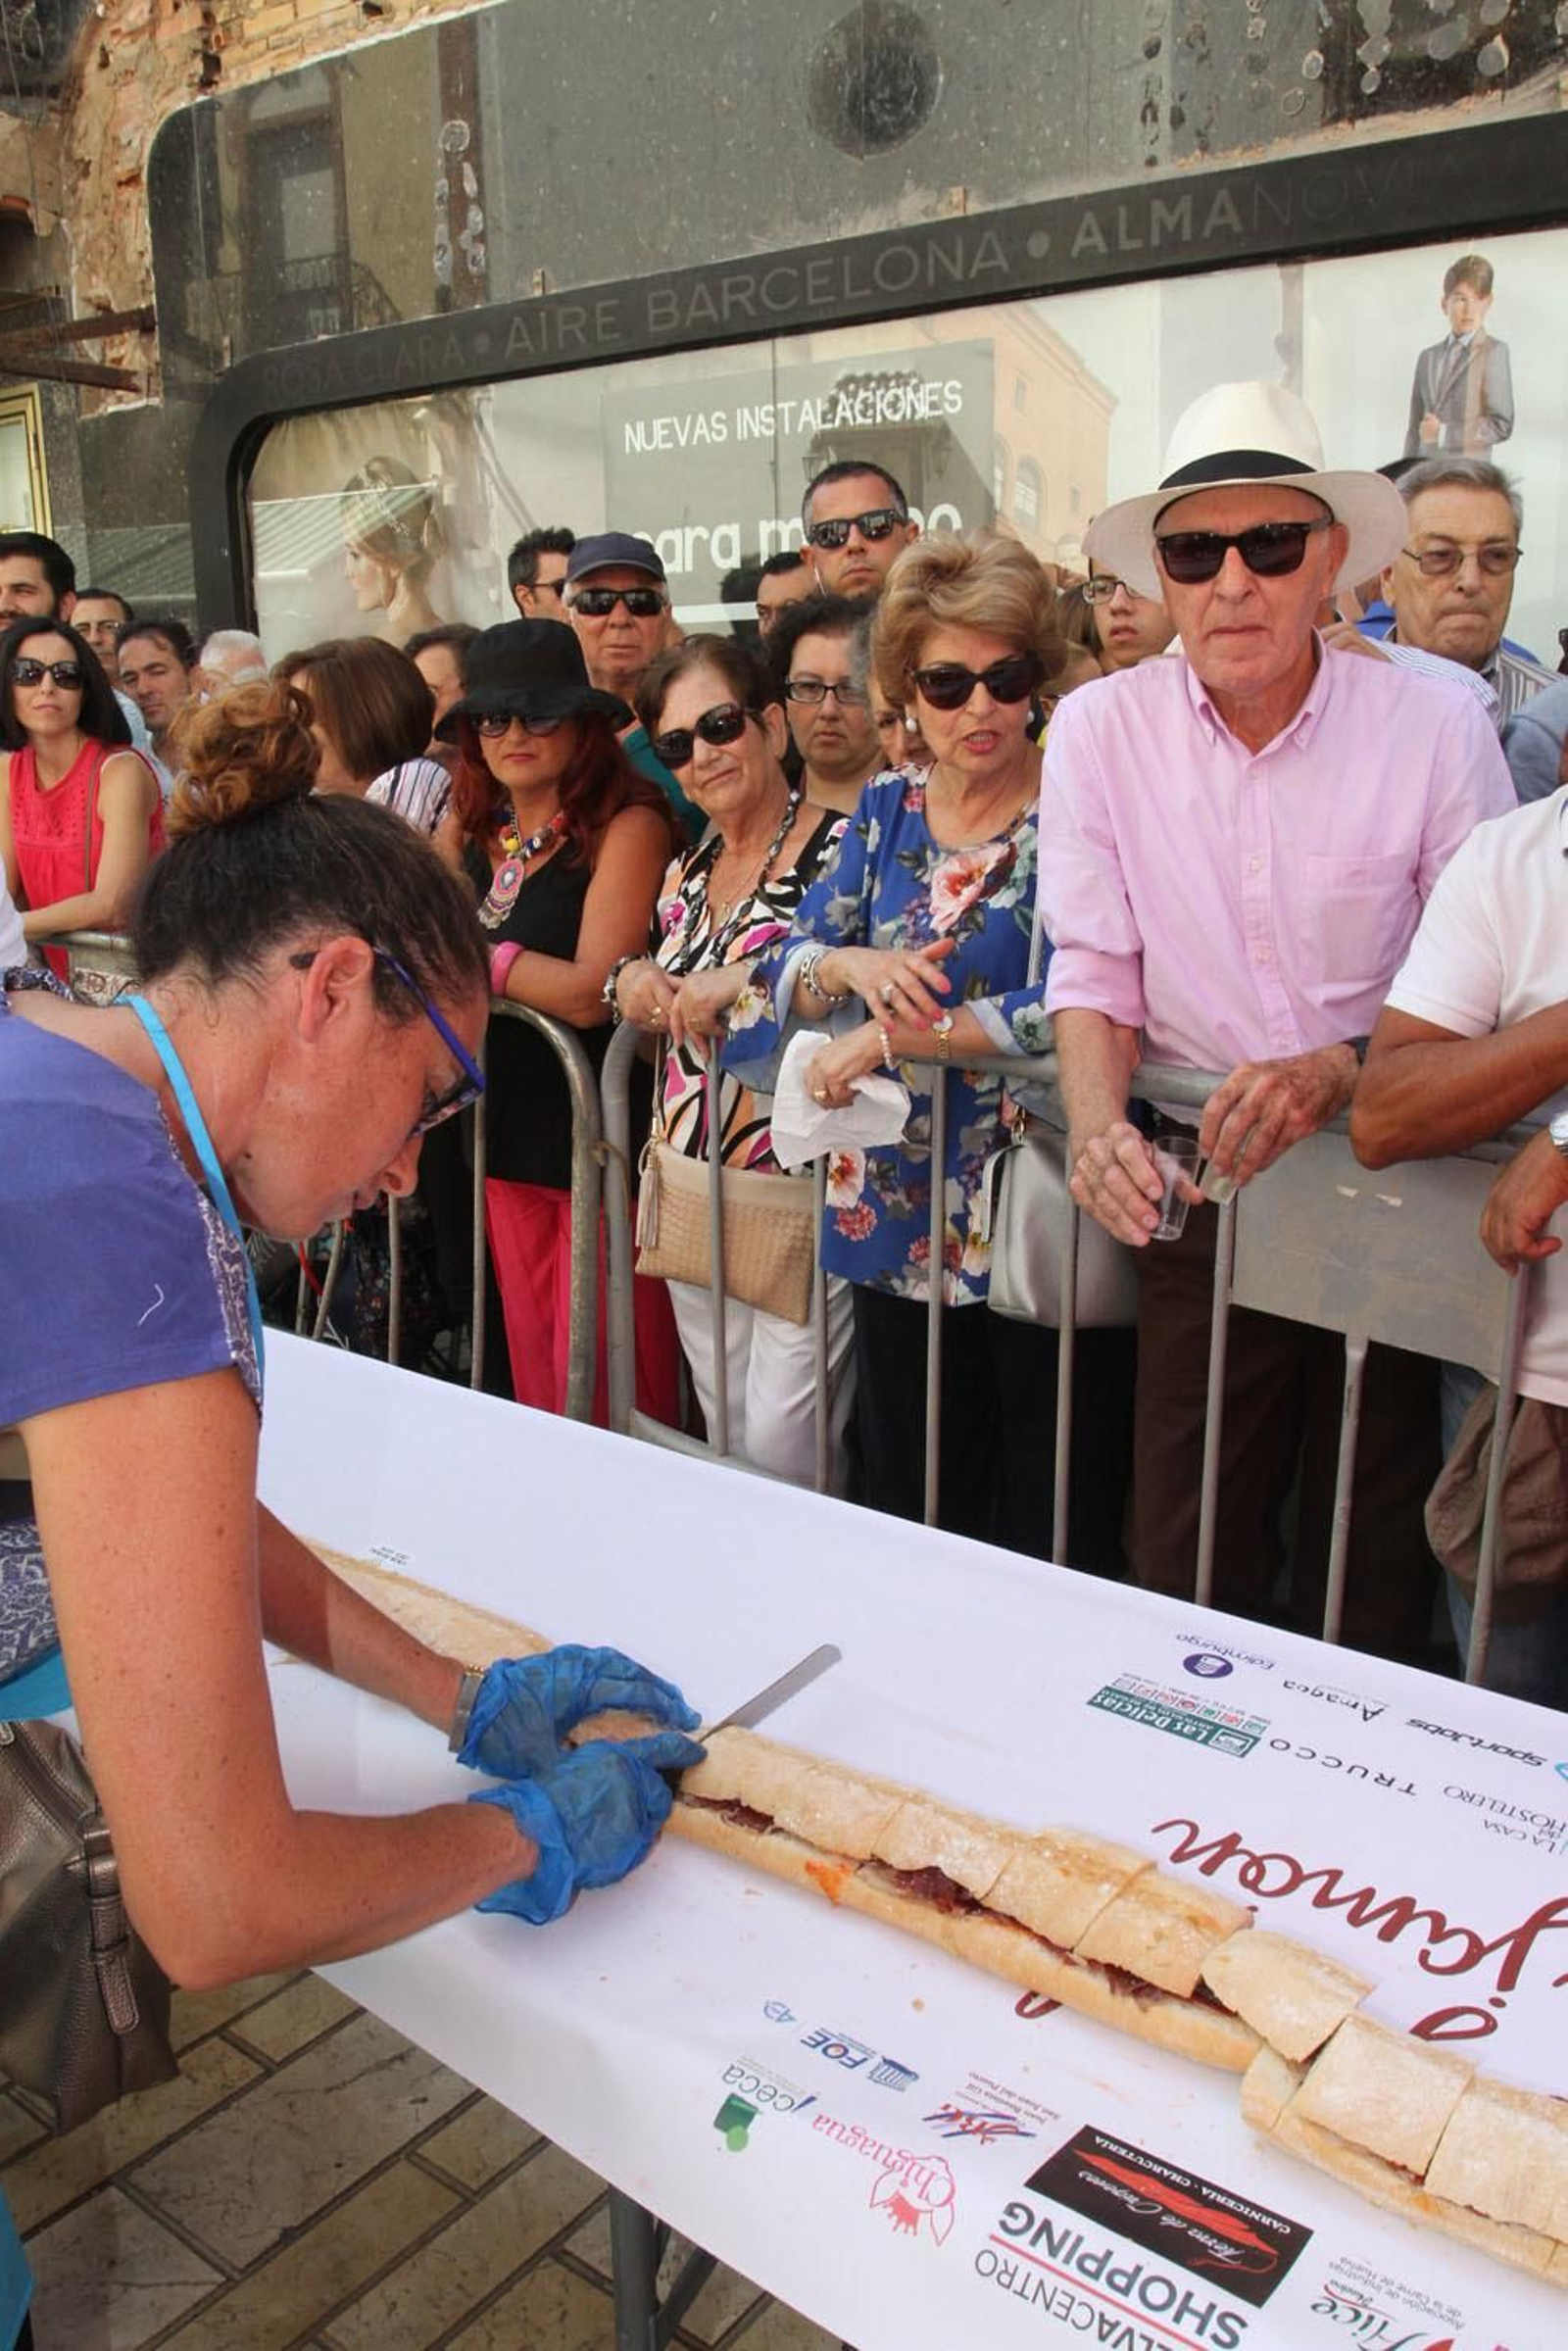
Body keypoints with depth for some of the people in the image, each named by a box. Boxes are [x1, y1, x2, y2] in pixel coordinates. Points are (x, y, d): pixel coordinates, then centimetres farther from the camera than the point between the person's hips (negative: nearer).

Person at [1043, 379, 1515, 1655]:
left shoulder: (1436, 724, -5)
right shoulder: (1100, 727, -1)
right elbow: (1094, 967, 0)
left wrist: (1338, 1072, -24)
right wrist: (1097, 1123, -18)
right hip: (1201, 1187, 1)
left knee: (1374, 1564, 10)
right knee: (1187, 1566, 7)